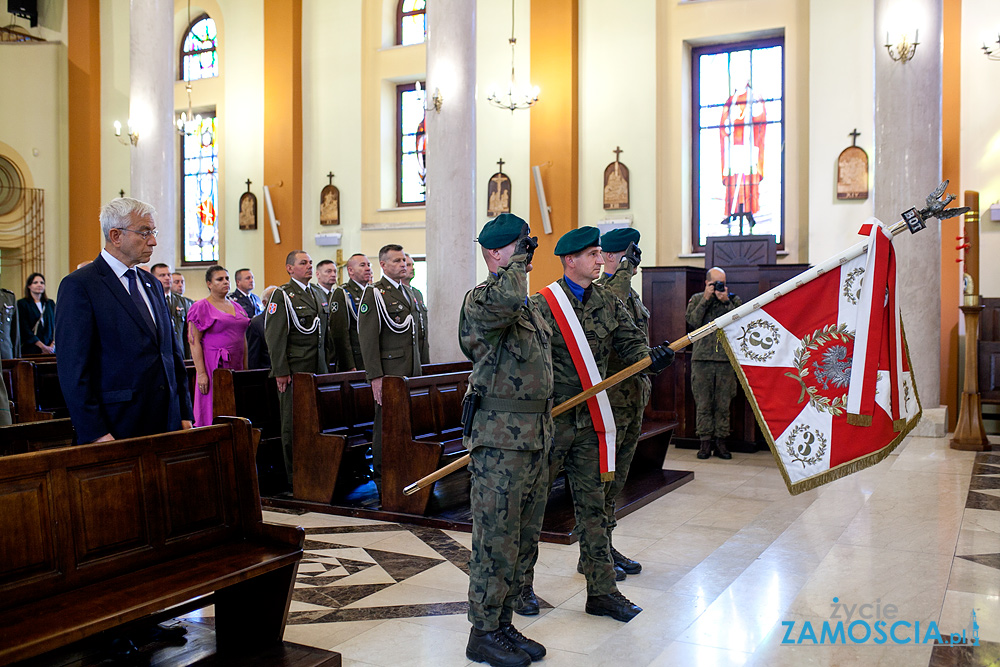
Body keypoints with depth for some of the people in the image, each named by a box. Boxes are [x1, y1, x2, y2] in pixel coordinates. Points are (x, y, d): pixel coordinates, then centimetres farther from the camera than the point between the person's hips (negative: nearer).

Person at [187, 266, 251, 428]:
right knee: (213, 413, -5)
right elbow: (194, 342, -8)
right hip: (213, 365, -6)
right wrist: (201, 373, -16)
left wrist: (245, 368, 10)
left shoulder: (237, 307, 16)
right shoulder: (201, 307, -2)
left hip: (236, 366, 6)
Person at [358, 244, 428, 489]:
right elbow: (368, 339, -12)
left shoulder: (408, 292, 17)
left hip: (411, 371, 7)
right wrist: (375, 377, -18)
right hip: (389, 371, -7)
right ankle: (381, 477, 9)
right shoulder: (374, 294, -7)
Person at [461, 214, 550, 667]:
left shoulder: (531, 305, 17)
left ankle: (503, 623, 29)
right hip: (500, 441, -9)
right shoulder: (481, 300, -12)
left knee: (524, 539, 16)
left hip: (535, 437, 9)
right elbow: (506, 300, -38)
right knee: (496, 540, 0)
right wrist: (518, 262, -18)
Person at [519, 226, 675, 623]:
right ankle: (521, 584, 22)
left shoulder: (608, 301, 10)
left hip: (591, 416, 5)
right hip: (550, 417, -5)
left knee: (592, 504, 10)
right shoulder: (543, 304, -8)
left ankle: (602, 591, 18)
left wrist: (650, 357, -17)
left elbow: (628, 340, 5)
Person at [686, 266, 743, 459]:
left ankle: (720, 441, 11)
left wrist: (726, 302, -8)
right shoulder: (696, 299, 10)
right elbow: (691, 323, -6)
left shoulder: (734, 300, 11)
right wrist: (706, 299, -7)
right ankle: (705, 441, 8)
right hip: (702, 358, -1)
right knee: (703, 403, 0)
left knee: (723, 404, 3)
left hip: (726, 358, 1)